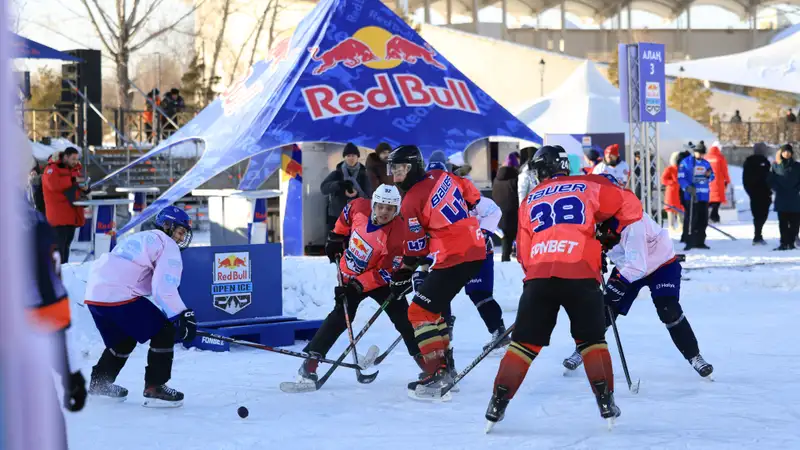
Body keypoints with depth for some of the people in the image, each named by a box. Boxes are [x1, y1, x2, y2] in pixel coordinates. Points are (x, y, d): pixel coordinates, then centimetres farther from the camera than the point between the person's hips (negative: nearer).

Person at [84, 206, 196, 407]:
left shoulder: (137, 238, 29)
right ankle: (155, 388, -1)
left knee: (124, 338, 30)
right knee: (164, 331, 2)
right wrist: (182, 316, -11)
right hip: (118, 297, -9)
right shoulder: (167, 245, 2)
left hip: (94, 294, 9)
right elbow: (164, 288, -13)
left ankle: (99, 382, 39)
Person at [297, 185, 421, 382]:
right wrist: (336, 237, 10)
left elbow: (385, 272, -26)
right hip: (349, 275, 1)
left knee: (403, 318, -6)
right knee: (340, 317, -12)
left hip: (378, 279, -1)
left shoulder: (397, 233, -28)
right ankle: (311, 359, -11)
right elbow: (346, 215, 10)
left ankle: (424, 359, 8)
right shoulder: (359, 207, -18)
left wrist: (358, 284, -29)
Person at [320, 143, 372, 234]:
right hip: (336, 217, 0)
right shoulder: (336, 174, 4)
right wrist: (339, 184, -29)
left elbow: (368, 197, -3)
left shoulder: (363, 176, 4)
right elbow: (324, 187, -11)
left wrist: (357, 194, -26)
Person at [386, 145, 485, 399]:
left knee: (420, 312, -6)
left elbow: (416, 248, -8)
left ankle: (436, 376, -10)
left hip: (455, 259, -9)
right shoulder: (441, 177, 8)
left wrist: (403, 273, 5)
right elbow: (472, 195, 20)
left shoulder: (411, 202, -12)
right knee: (433, 307, 20)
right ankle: (443, 368, 23)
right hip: (475, 248, 9)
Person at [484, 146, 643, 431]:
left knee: (525, 342, 9)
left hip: (538, 276, 2)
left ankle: (498, 404, 4)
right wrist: (612, 234, 26)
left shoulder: (530, 201, 23)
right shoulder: (588, 186, 13)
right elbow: (630, 207, 11)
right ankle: (606, 402, 7)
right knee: (591, 340, 14)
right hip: (581, 274, -2)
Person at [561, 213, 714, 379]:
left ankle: (694, 356, -5)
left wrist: (619, 283, -54)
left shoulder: (633, 224, -40)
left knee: (669, 311, -20)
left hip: (662, 264, -6)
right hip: (628, 267, 6)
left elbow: (638, 265, -44)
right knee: (606, 309, 0)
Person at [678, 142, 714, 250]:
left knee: (703, 220, 7)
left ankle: (700, 241, 16)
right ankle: (690, 242, -7)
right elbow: (681, 177, -7)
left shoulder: (706, 163, 15)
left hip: (704, 196, 6)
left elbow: (711, 177, 22)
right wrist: (688, 187, -22)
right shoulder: (686, 162, -3)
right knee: (692, 219, -10)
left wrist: (709, 176, -3)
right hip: (691, 196, -6)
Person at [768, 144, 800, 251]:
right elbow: (771, 180, 6)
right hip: (781, 199, -1)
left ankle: (791, 242, 6)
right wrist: (777, 189, -6)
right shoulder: (776, 165, 6)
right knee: (783, 222, -2)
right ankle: (784, 243, -1)